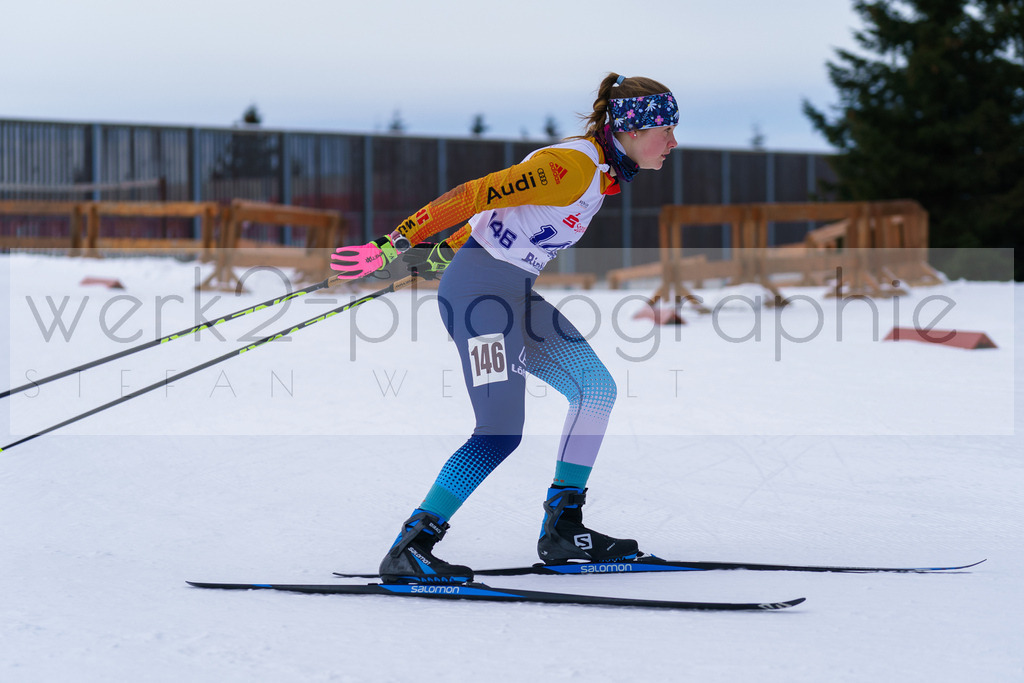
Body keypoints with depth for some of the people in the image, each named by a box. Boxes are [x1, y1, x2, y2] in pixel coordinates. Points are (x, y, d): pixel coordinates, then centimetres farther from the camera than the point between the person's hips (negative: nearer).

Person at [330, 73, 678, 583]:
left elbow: (501, 204, 21)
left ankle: (562, 529, 13)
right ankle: (409, 549, -12)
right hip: (481, 286, -10)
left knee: (597, 388, 9)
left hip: (515, 291, 10)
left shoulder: (602, 173, 12)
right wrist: (393, 248, -24)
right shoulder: (573, 166, -20)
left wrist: (441, 257, 25)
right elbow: (476, 195, -24)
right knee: (501, 432, -15)